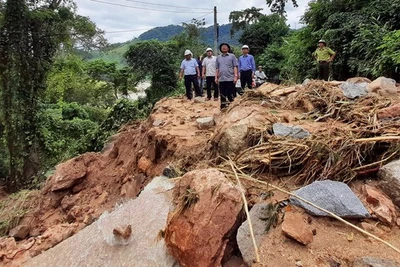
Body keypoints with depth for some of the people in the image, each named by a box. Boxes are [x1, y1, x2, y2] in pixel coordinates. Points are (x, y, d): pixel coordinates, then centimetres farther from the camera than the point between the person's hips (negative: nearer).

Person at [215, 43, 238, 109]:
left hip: (230, 79, -3)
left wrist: (235, 76, -10)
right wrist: (216, 77, 6)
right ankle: (223, 107, 16)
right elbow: (217, 68, 15)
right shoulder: (218, 57, 15)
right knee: (222, 95, 8)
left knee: (231, 95, -1)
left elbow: (235, 67, 0)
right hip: (221, 79, 3)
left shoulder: (232, 56, 6)